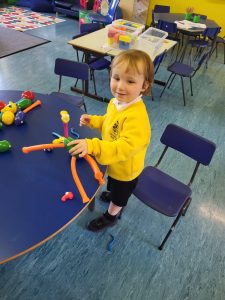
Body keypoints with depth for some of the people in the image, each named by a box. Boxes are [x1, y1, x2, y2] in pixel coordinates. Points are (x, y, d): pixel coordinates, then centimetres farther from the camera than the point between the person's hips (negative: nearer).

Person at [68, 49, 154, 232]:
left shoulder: (136, 116, -40)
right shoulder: (117, 102, -11)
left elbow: (127, 147, -44)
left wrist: (92, 146, -52)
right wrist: (93, 121, -8)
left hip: (125, 169, -7)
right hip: (114, 163, 7)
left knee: (118, 197, 24)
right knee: (114, 188, 37)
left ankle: (110, 217, 52)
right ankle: (114, 197, 69)